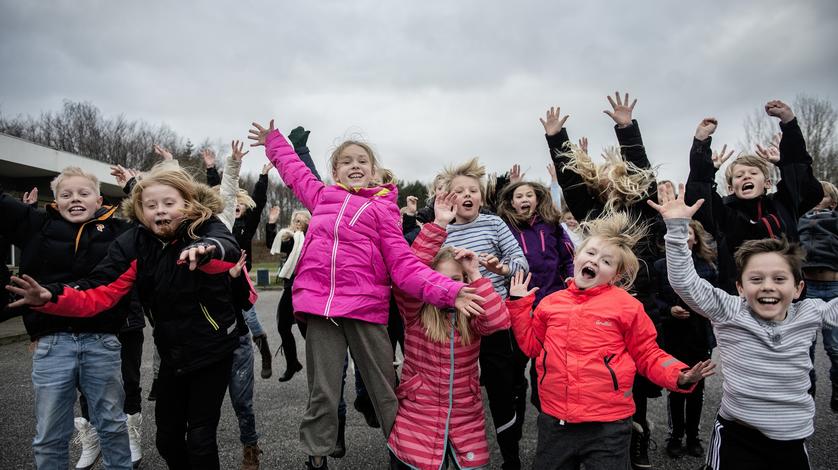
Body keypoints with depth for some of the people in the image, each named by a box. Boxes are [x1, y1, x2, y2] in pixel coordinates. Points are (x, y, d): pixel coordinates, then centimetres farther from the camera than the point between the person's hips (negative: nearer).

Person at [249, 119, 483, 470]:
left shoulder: (382, 208, 6)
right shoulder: (323, 196, 16)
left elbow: (403, 264, -1)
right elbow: (295, 171, 37)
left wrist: (447, 291, -15)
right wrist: (273, 141, 48)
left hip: (366, 308, -2)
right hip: (320, 306, 2)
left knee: (385, 392, 6)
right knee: (322, 393, 9)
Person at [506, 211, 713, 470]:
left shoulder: (626, 306, -4)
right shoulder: (550, 302, 6)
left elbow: (647, 356, 1)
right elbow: (532, 345, 16)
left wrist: (680, 376, -15)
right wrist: (519, 304, 11)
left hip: (608, 426, -3)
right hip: (554, 420, 4)